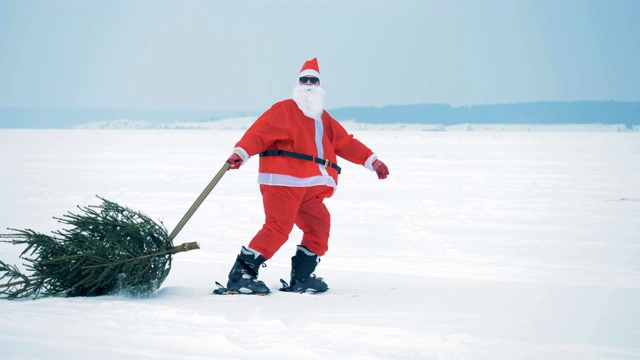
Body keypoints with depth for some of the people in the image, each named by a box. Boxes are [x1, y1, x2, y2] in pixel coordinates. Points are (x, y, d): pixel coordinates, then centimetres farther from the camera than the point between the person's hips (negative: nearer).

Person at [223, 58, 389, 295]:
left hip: (309, 190, 9)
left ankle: (301, 278, 17)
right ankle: (241, 275, -19)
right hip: (282, 182, -9)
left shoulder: (323, 119, 24)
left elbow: (346, 143, 27)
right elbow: (260, 132, -14)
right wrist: (240, 153, -29)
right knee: (278, 227, -18)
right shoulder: (285, 110, -1)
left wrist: (372, 161, 21)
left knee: (319, 225, 8)